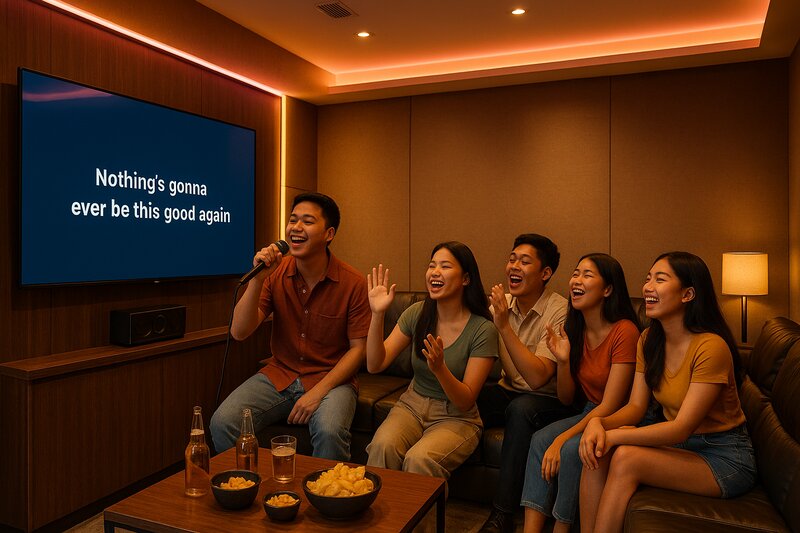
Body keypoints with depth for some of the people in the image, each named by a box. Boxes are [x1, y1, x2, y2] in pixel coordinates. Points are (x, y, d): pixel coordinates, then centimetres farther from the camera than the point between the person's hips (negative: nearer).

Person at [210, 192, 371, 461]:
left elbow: (358, 348, -6)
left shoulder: (352, 282, -10)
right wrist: (257, 279, -21)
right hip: (279, 374, 3)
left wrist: (318, 392, -16)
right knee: (222, 423, -18)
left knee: (329, 431, -33)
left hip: (330, 378, -3)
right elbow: (239, 332, -8)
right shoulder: (276, 272, -2)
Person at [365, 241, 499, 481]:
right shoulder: (416, 314, -2)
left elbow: (466, 402, -13)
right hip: (412, 405, 3)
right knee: (383, 446, -27)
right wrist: (378, 315, -18)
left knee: (419, 459, -31)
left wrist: (440, 369, -31)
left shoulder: (483, 330, -13)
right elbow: (375, 365, -6)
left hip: (456, 418, -3)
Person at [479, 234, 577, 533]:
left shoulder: (559, 311, -18)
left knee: (521, 408, -35)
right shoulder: (502, 304, -1)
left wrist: (505, 327, -33)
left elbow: (538, 378, -28)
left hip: (548, 400, -5)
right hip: (508, 391, 5)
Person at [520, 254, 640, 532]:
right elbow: (566, 399, 3)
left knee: (571, 449, -28)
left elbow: (610, 406, -20)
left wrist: (561, 439, -24)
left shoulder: (624, 332, -21)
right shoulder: (574, 329, 0)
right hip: (590, 413, 6)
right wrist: (563, 360, -15)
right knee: (540, 439, -18)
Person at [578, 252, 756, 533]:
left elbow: (682, 428, -23)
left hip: (725, 457, -6)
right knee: (596, 450, -19)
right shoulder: (649, 340, 2)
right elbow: (636, 406, -1)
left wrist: (614, 436, -26)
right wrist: (599, 423, -21)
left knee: (625, 457, -28)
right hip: (678, 444, 6)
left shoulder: (711, 347, -22)